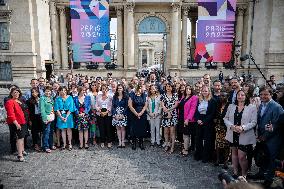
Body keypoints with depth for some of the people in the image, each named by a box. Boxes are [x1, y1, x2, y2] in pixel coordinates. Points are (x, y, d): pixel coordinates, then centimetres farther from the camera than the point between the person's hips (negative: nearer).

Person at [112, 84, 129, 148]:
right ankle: (119, 142, 9)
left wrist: (122, 114, -11)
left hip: (123, 114, -2)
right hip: (116, 114, 3)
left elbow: (126, 106, -3)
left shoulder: (125, 96, 1)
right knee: (118, 128, 3)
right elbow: (113, 106, 6)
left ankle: (123, 142, 6)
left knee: (122, 128, -2)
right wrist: (115, 114, -7)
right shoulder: (115, 97, 9)